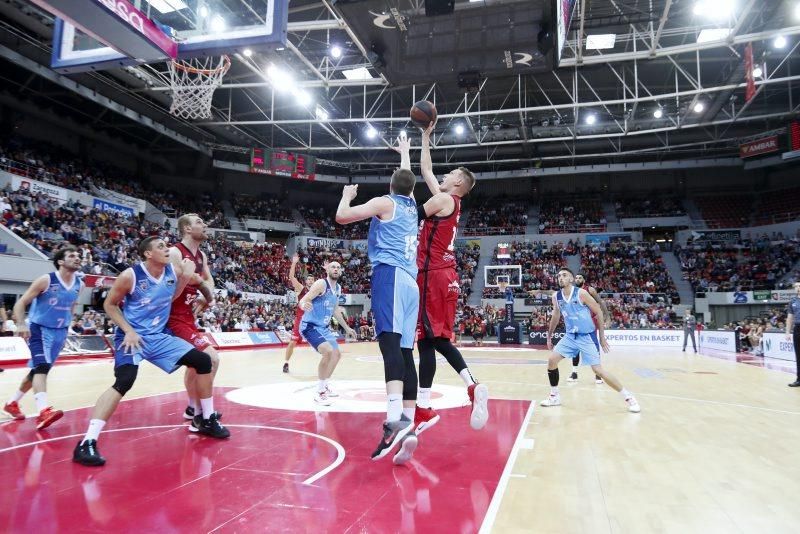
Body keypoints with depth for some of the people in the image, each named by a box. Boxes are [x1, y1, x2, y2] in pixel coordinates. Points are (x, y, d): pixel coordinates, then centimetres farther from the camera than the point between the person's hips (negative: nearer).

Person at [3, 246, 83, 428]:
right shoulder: (46, 280, -16)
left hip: (59, 332, 7)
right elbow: (20, 303, -13)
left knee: (38, 369, 16)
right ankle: (44, 411, -36)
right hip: (39, 329, -6)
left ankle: (12, 403, 36)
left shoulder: (79, 284, 1)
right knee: (42, 366, -24)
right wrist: (21, 324, -29)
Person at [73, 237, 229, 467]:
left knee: (203, 361, 0)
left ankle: (206, 419, 15)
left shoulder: (174, 270, -3)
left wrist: (186, 277, -4)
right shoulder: (130, 275, -17)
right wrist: (128, 331, -17)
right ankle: (87, 443, -21)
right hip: (132, 337, -6)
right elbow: (109, 305, -5)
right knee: (124, 382, -29)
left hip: (159, 336, 6)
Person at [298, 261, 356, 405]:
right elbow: (302, 301, -26)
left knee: (337, 354, 17)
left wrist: (347, 328, 24)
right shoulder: (321, 284, -17)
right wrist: (304, 305, -50)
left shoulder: (338, 288, 8)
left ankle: (324, 385, 37)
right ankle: (320, 392, -16)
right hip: (310, 326, -9)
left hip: (324, 327, 9)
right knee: (328, 351, -27)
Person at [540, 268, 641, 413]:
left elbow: (598, 311, -8)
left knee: (597, 369, -10)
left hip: (587, 336, -5)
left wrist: (602, 336, -7)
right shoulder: (556, 297, -1)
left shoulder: (581, 293, -16)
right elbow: (556, 317, 15)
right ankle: (554, 397, 9)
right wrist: (549, 336, 18)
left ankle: (628, 397, 5)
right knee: (552, 360, -6)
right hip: (570, 336, 5)